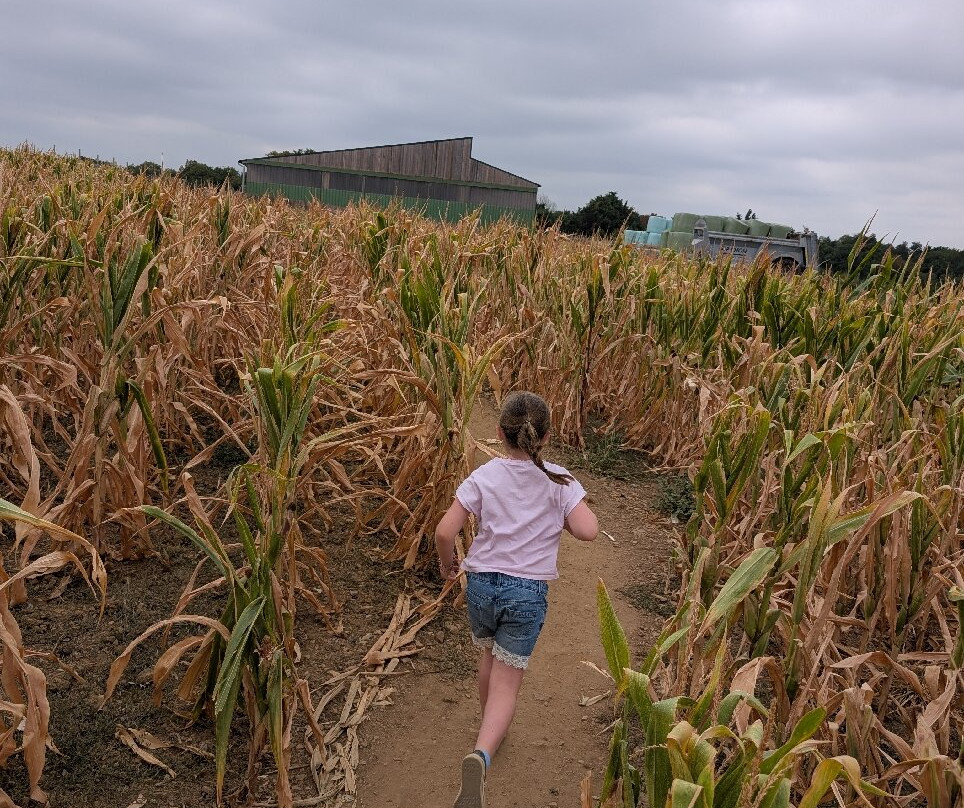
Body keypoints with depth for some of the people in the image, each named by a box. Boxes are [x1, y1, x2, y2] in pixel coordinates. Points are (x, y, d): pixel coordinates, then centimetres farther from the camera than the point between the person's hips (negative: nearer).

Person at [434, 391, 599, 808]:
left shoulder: (483, 477, -6)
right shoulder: (558, 480, -7)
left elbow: (444, 532, -11)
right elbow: (588, 531, -15)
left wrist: (447, 565, 9)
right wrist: (563, 512, 5)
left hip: (481, 584, 2)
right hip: (528, 591, -2)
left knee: (490, 654, 30)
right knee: (506, 683, 3)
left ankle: (490, 725, 49)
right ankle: (482, 754, -20)